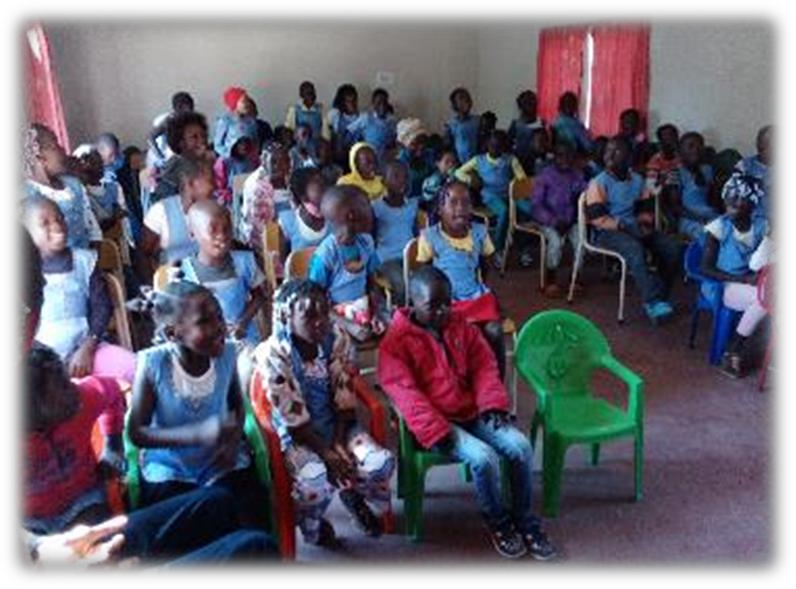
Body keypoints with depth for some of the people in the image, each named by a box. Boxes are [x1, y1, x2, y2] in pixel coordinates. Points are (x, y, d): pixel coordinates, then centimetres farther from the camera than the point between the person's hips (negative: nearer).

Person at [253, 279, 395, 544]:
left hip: (337, 423, 4)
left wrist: (339, 444, -14)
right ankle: (311, 522, 10)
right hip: (297, 433, -3)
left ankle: (353, 495, 21)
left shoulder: (337, 338, -11)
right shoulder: (273, 354, -22)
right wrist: (326, 453, -19)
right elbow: (292, 418, -18)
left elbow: (344, 397, -6)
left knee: (381, 462, -17)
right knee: (316, 482, -29)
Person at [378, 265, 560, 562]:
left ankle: (526, 522, 4)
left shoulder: (461, 325, 7)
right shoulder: (396, 341, -11)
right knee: (484, 458, -27)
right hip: (434, 423, -6)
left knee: (521, 446, -15)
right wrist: (436, 431, -24)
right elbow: (405, 393, -17)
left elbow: (484, 365, 9)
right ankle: (497, 522, 1)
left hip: (473, 412, 6)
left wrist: (492, 404, -7)